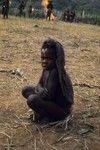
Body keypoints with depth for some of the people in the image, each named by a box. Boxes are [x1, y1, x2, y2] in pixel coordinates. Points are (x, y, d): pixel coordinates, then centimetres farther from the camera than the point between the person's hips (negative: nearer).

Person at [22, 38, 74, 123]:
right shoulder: (47, 68, -3)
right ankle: (42, 111, 4)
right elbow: (39, 84, 6)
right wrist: (40, 90, -19)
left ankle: (47, 116, -3)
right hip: (53, 100, 9)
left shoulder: (55, 72, -29)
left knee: (32, 99, -29)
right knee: (26, 90, 5)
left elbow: (49, 96, -30)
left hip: (62, 110, -9)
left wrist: (38, 91, -10)